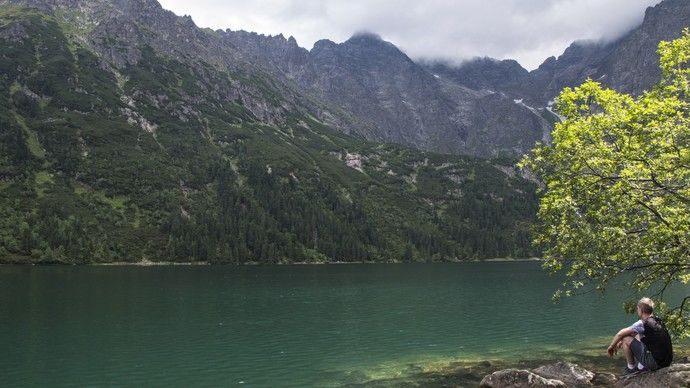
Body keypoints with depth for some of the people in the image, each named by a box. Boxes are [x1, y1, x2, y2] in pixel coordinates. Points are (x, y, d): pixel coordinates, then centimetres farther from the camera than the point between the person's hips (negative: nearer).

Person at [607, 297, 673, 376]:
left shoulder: (642, 324, -15)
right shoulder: (657, 321, 10)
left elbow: (620, 334, -9)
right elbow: (635, 332, 23)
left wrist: (611, 346, 8)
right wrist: (621, 342, 25)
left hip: (655, 362, -8)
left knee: (626, 339, -4)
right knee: (638, 336, 23)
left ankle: (631, 368, 11)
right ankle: (641, 366, 20)